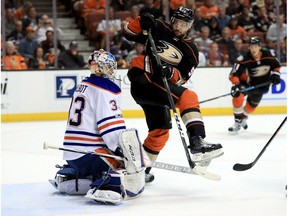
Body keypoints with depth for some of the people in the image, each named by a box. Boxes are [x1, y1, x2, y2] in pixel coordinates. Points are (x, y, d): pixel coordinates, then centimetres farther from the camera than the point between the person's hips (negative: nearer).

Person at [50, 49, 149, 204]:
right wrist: (129, 151, -23)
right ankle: (102, 189, -35)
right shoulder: (106, 90, -9)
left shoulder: (83, 85, 19)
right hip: (90, 152, -9)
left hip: (72, 154, 9)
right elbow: (111, 128, -20)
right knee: (133, 181, -17)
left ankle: (65, 178, 23)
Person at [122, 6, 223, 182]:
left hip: (156, 86, 7)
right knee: (188, 97, -22)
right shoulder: (159, 30, 3)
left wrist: (171, 73, -21)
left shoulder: (190, 50, 11)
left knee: (161, 129, 13)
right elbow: (129, 33, 4)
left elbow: (182, 78, -1)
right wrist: (142, 23, -14)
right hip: (142, 78, -7)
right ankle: (197, 142, -36)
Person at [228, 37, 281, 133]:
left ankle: (244, 118, 47)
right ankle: (238, 122, -16)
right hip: (246, 81, -3)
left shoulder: (268, 55, -20)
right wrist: (236, 84, -49)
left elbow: (276, 65, 1)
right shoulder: (244, 59, -31)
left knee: (252, 104, 15)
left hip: (261, 84, 3)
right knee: (237, 96, -28)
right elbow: (233, 74, -33)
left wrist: (275, 74, -15)